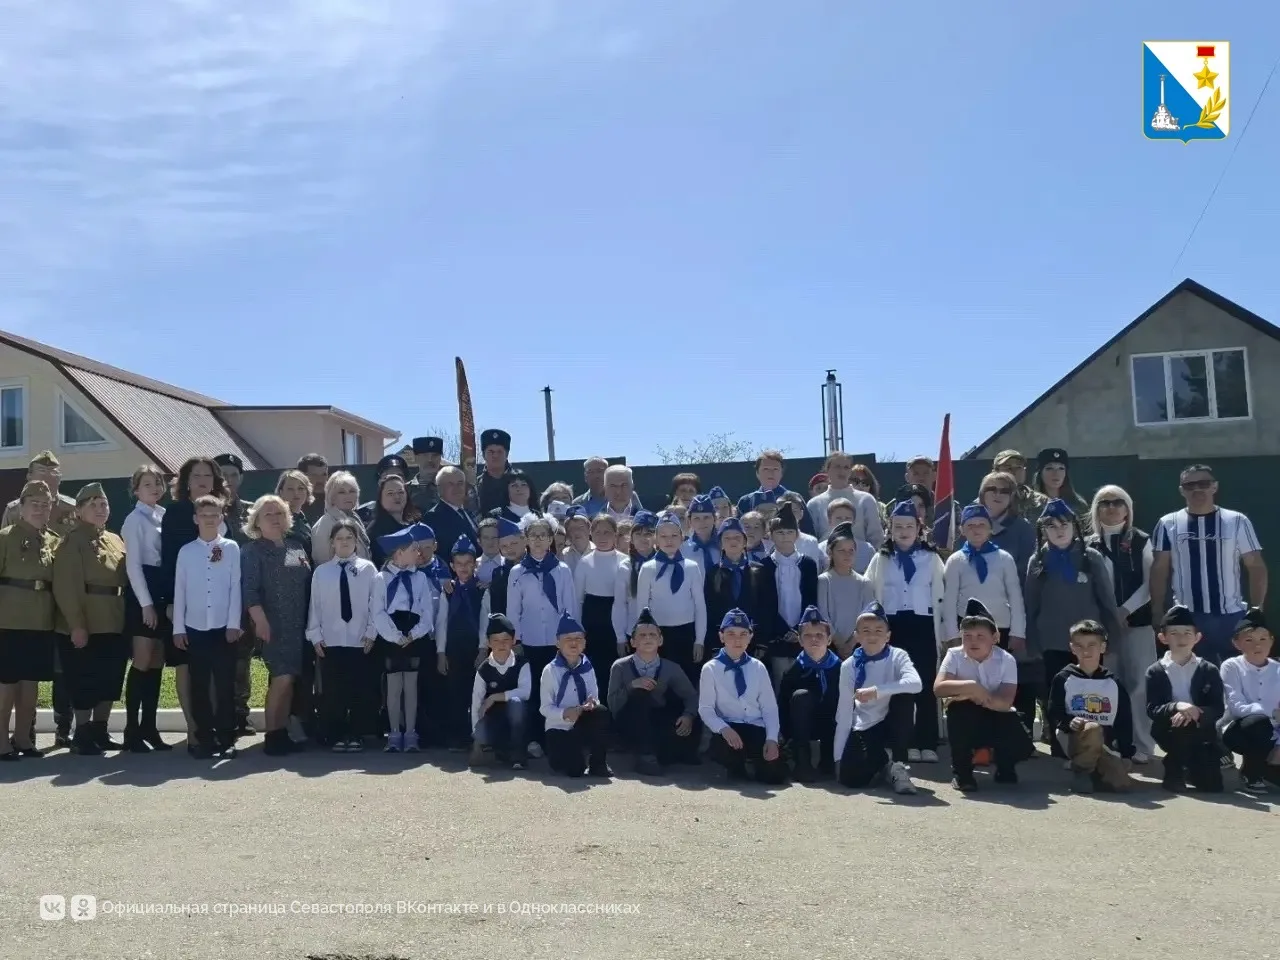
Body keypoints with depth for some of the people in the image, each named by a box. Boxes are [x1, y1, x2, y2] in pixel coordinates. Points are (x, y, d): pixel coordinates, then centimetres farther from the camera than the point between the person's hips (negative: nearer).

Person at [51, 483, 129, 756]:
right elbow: (66, 587, -15)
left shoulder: (116, 541, 15)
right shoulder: (72, 542, -7)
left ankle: (100, 732, 21)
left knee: (111, 680, 10)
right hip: (84, 626, -7)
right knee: (85, 682, -1)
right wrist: (76, 624, -21)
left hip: (114, 625, 7)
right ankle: (82, 736, 9)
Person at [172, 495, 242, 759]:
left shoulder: (231, 548, 0)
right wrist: (178, 628, 2)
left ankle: (226, 739, 10)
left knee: (225, 685, 2)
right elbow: (179, 591, 4)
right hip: (194, 628, 2)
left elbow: (235, 588, -1)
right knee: (199, 687, 6)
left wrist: (234, 624, -5)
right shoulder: (186, 551, 4)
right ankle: (205, 739, 14)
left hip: (223, 627, -1)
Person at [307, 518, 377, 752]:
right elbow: (315, 605, 4)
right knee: (332, 691, 4)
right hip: (330, 641, 1)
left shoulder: (368, 569, 0)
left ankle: (356, 736, 13)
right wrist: (315, 635, 0)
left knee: (359, 690, 4)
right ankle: (335, 736, 13)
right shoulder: (321, 571, 3)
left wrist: (371, 633, -3)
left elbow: (375, 604, 0)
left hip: (360, 640, -1)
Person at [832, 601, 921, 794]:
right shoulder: (849, 666, -5)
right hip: (864, 729, 1)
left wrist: (876, 691, -38)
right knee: (850, 777, -23)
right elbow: (844, 713, -4)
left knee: (905, 695, -30)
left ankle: (896, 764, -16)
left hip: (892, 725, 0)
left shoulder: (898, 656, -9)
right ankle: (881, 762, 11)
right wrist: (839, 756, -7)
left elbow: (915, 684, -32)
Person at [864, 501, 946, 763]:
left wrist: (943, 634, 3)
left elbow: (941, 596, 6)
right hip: (892, 626, 1)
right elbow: (870, 596, 7)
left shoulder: (931, 558, 6)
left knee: (926, 686, 0)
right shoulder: (880, 559, 9)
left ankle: (927, 744, 4)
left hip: (923, 626, -1)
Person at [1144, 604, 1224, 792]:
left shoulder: (1209, 671, 2)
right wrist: (1177, 706, -28)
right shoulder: (1155, 671, -2)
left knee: (1212, 785, -10)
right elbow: (1152, 710, -9)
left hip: (1200, 731, 2)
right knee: (1180, 728, -36)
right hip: (1168, 730, -2)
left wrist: (1195, 714, -25)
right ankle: (1174, 770, -10)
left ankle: (1190, 766, 26)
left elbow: (1217, 709, -5)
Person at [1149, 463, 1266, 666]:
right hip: (1186, 618, 0)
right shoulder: (1168, 524, 3)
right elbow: (1159, 570, 4)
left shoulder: (1237, 521, 1)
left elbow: (1256, 567, 3)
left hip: (1232, 616, 0)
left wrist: (1257, 610, -3)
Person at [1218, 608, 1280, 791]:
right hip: (1238, 731, -3)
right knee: (1259, 721, -37)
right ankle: (1251, 772, -10)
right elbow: (1238, 708, -19)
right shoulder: (1231, 666, -9)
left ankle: (1263, 766, 16)